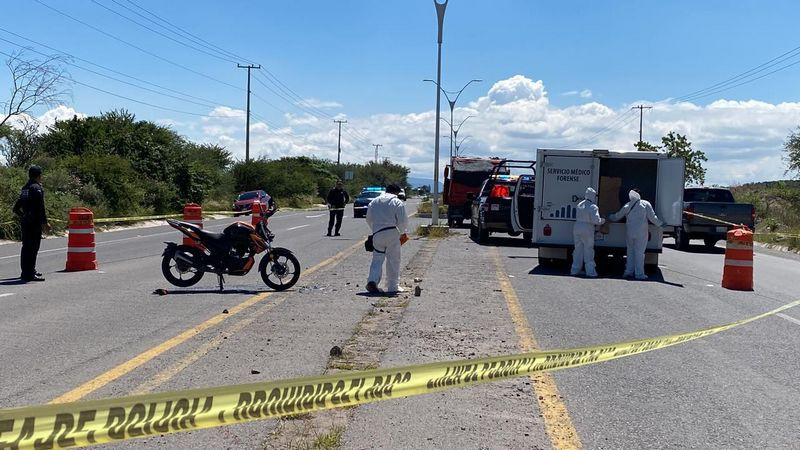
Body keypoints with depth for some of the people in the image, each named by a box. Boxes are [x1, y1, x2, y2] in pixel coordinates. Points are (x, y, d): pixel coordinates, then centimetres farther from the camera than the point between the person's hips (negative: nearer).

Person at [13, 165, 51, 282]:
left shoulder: (24, 188, 15)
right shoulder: (37, 188, -12)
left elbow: (16, 208, 20)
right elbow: (40, 208, -18)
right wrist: (44, 222, -16)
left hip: (24, 223, 9)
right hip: (34, 223, -9)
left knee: (26, 247, 16)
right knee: (33, 248, -7)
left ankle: (26, 272, 25)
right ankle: (29, 274, -8)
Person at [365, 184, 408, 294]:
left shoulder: (374, 202, 16)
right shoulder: (398, 202, 1)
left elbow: (369, 220, 19)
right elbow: (403, 220, -3)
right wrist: (403, 233, 14)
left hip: (377, 234, 4)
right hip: (392, 233, -3)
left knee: (377, 258, 10)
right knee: (393, 260, 4)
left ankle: (372, 280, -8)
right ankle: (393, 286, 8)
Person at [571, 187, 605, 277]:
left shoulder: (580, 205, 11)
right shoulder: (593, 207, -12)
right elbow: (596, 220, -20)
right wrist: (602, 221, 0)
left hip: (577, 229, 6)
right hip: (587, 230, -6)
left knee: (578, 250, 14)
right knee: (588, 251, 1)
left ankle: (575, 270, 18)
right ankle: (590, 271, 4)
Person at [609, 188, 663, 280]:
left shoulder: (627, 206, 6)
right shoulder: (645, 204, -4)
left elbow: (617, 216, 18)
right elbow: (652, 217, -6)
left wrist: (609, 216, 37)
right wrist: (660, 224, 8)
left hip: (629, 233, 3)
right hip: (641, 233, -3)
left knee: (630, 252, 15)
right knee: (639, 253, 1)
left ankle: (629, 272, 16)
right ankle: (639, 274, 3)